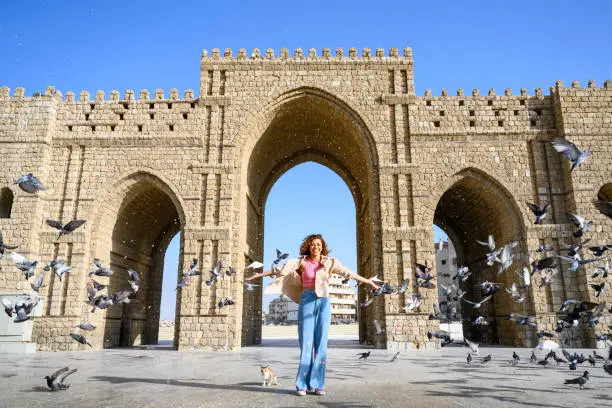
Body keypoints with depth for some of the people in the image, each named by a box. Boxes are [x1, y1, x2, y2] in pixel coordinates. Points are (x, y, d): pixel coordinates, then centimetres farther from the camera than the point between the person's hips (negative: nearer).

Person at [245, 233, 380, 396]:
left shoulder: (329, 262, 5)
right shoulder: (301, 261, 3)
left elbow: (348, 273, 4)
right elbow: (281, 269, 1)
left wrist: (369, 282, 2)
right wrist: (258, 275, -1)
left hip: (324, 303, 1)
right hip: (306, 301, -1)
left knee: (321, 343, -2)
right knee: (306, 342, -5)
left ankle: (318, 384, 5)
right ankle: (302, 384, 1)